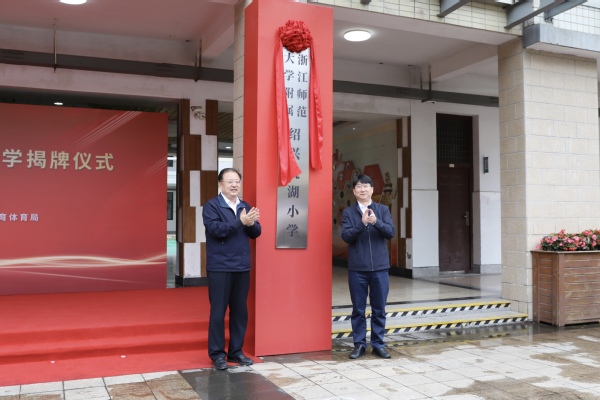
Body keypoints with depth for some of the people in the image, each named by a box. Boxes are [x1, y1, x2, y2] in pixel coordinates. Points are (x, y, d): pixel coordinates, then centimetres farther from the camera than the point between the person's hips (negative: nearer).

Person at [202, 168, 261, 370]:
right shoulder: (211, 206, -5)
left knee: (240, 311, 10)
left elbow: (256, 233, 7)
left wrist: (251, 224, -15)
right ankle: (217, 354, 12)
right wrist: (240, 222, -26)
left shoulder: (246, 207, 12)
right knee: (218, 311, 2)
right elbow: (216, 229, -20)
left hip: (242, 268, 6)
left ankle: (236, 351, 22)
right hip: (220, 268, -5)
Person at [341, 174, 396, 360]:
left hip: (380, 267, 1)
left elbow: (391, 232, -6)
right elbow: (346, 236, -10)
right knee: (358, 309, 7)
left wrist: (376, 221, -22)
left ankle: (378, 344, 20)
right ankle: (359, 344, 18)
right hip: (357, 269, -1)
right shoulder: (348, 212, 2)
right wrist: (362, 223, -22)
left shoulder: (383, 210, 6)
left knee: (379, 309, 8)